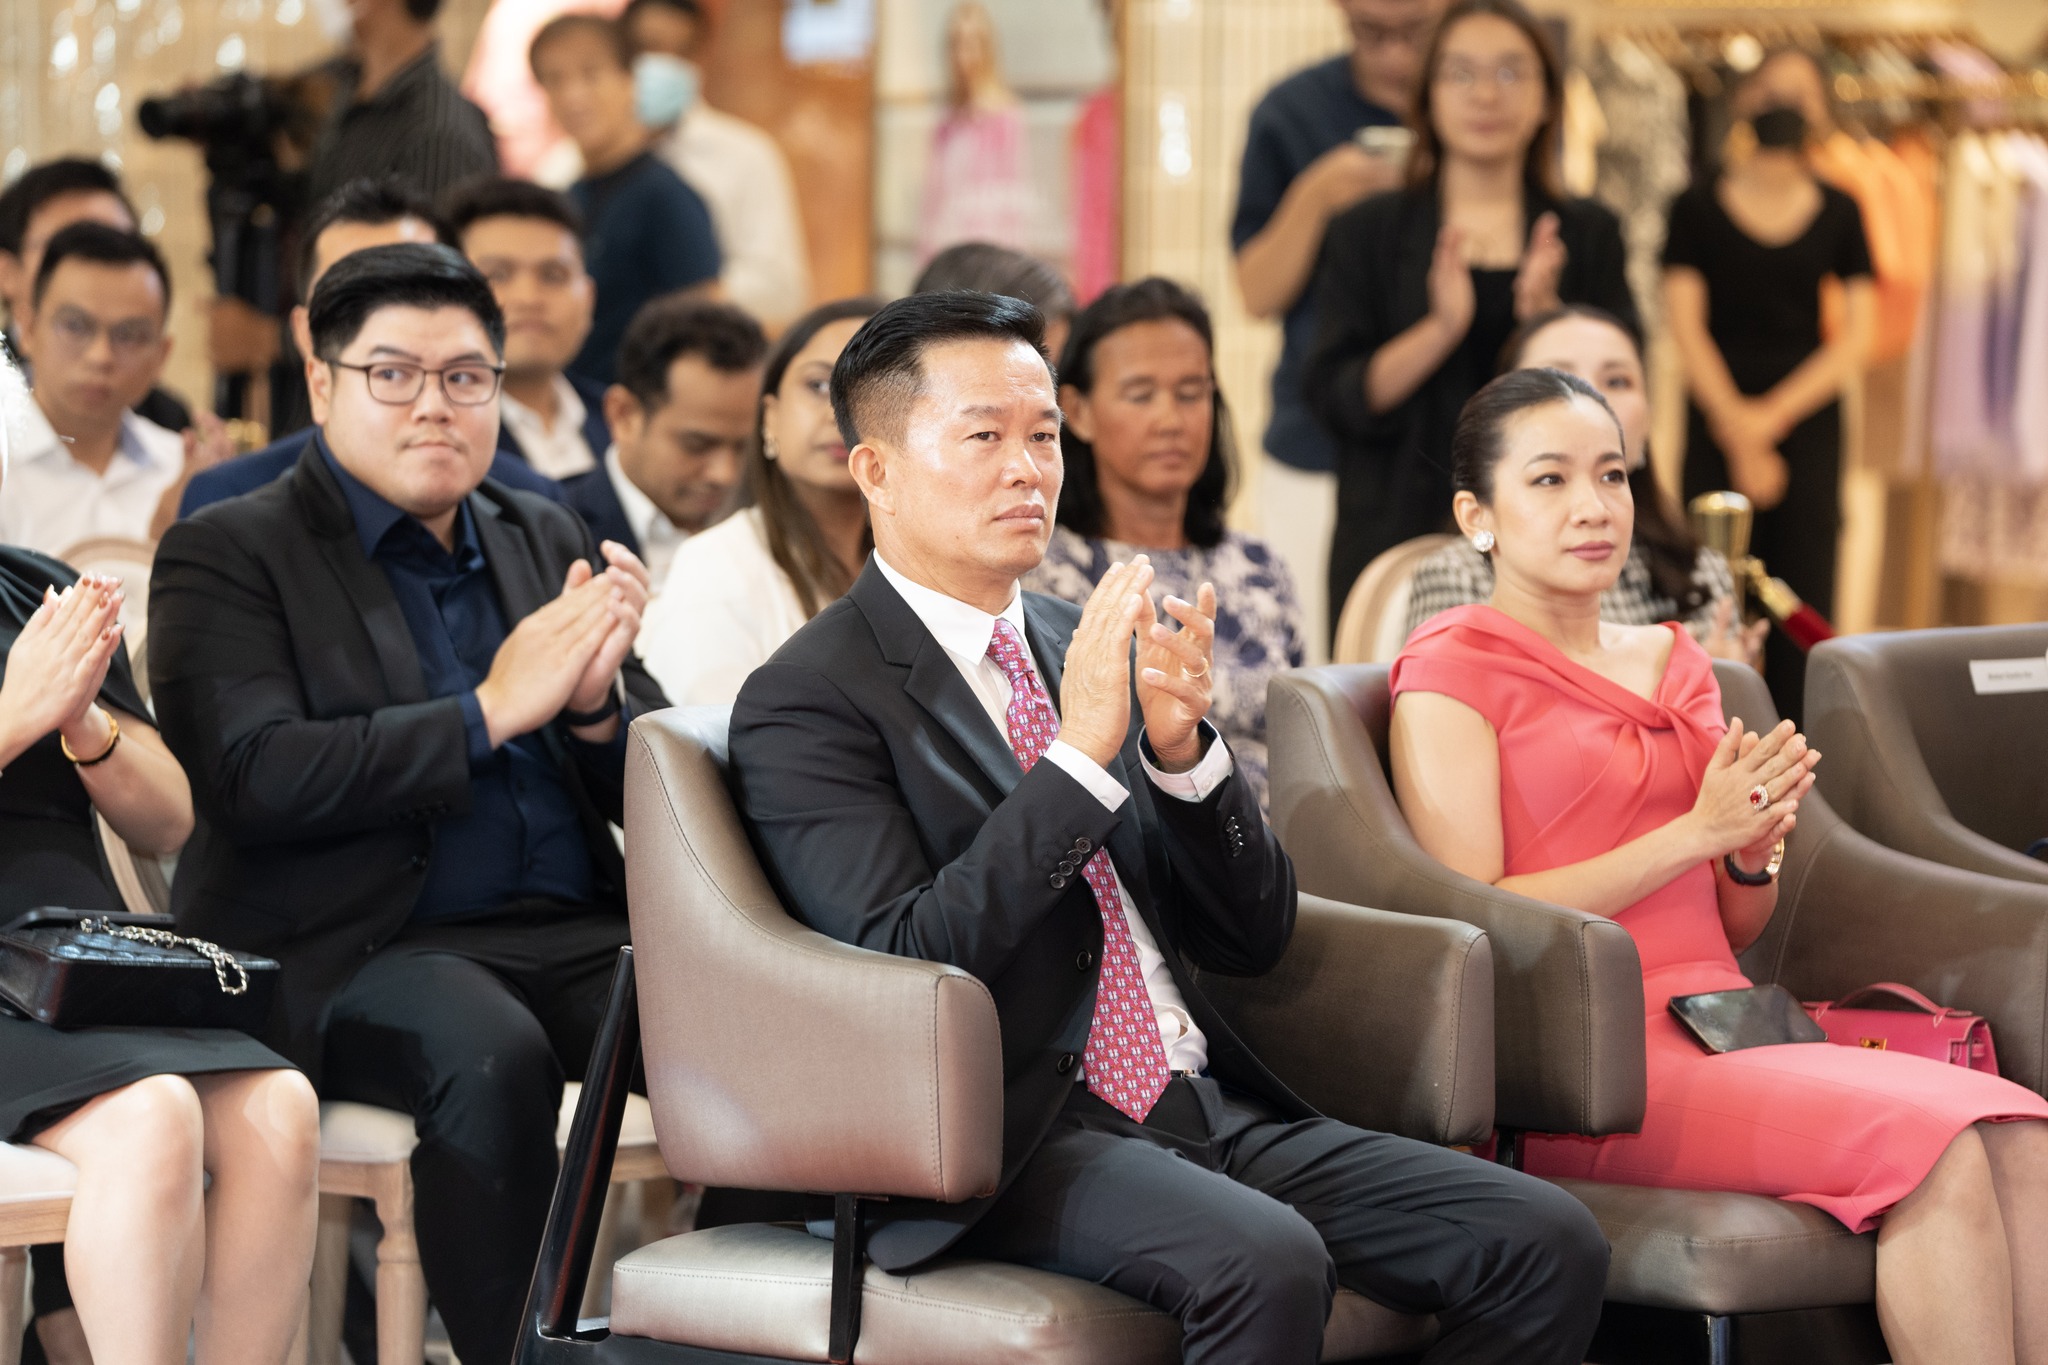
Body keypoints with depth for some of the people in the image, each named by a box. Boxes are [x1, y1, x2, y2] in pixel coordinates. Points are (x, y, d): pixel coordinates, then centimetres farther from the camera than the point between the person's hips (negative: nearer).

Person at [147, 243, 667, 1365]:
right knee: (491, 1055, -36)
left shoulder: (545, 540, 21)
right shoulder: (226, 555, 4)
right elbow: (252, 776, -12)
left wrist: (599, 702, -5)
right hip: (350, 953, -5)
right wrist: (490, 710, -12)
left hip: (573, 929, 5)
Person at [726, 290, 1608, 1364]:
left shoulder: (1084, 648, 17)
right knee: (1264, 1261, -36)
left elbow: (1255, 937, 14)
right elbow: (902, 966, -17)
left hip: (1208, 1109, 7)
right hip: (1015, 1140, -7)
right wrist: (1081, 751, -19)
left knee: (1546, 1243, -13)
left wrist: (1181, 745, -5)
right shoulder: (804, 702, -3)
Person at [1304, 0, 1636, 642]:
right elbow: (1337, 398, -2)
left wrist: (1546, 316, -15)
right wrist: (1441, 329, -18)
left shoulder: (1588, 234, 11)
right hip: (1401, 534, -1)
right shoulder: (1366, 234, 7)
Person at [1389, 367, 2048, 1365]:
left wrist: (1755, 853, 0)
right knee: (1939, 1151, -28)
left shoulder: (1674, 662, 22)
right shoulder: (1452, 670, 1)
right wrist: (1694, 833, -10)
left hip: (1725, 1021, 7)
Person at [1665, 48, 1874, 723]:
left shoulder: (1839, 214, 6)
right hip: (1718, 420, -1)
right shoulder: (1698, 209, 2)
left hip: (1807, 419, 1)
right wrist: (1737, 429, -9)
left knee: (1804, 593, -3)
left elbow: (1857, 333, 2)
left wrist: (1773, 415, -8)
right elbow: (1686, 324, -2)